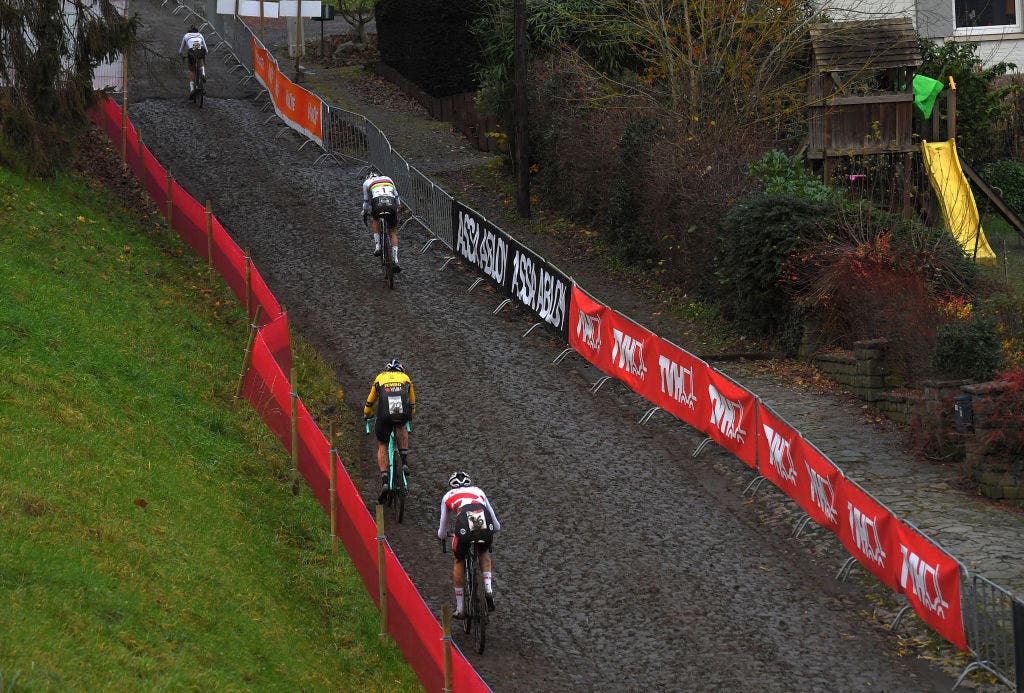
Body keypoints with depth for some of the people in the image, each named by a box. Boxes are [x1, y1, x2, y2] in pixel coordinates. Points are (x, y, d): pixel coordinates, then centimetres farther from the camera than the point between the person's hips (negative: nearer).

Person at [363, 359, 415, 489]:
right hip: (403, 413, 0)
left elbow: (370, 401, 40)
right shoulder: (405, 378, 30)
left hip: (384, 415, 0)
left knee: (382, 445, 19)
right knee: (400, 428, 35)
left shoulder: (380, 378, 29)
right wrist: (410, 416, 60)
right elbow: (412, 403, 41)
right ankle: (404, 461, 21)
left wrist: (367, 415, 59)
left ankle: (384, 479, 6)